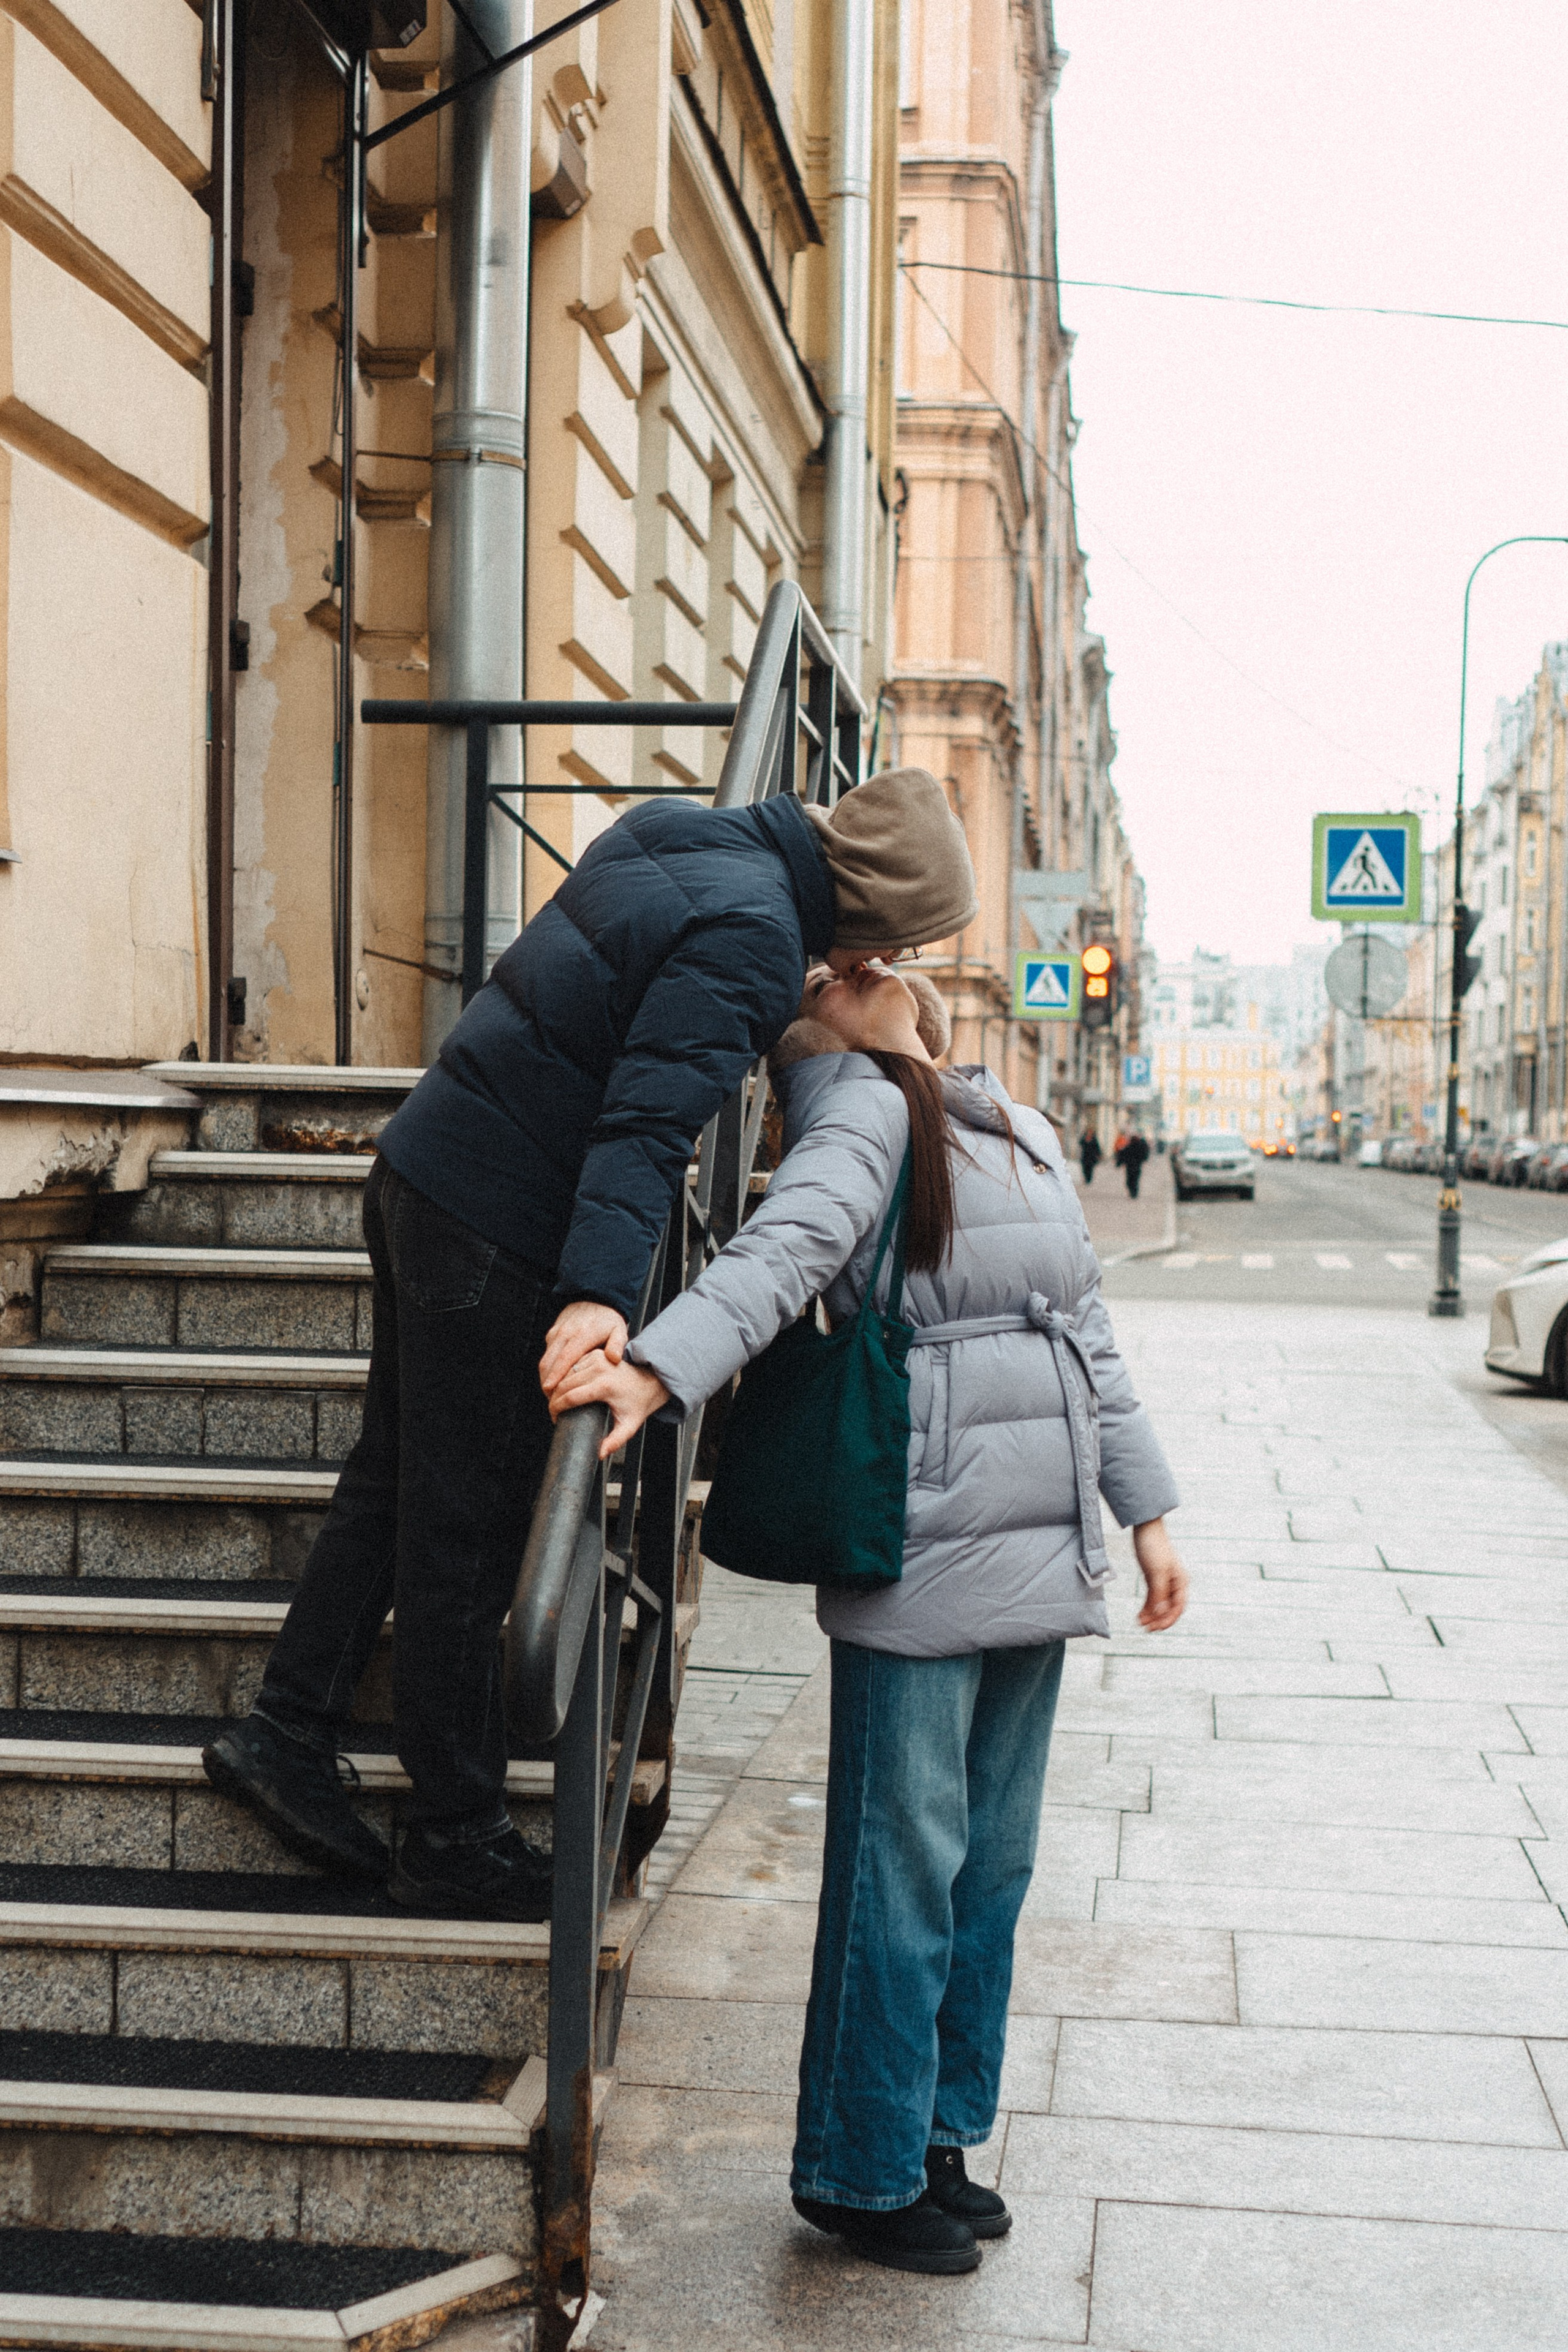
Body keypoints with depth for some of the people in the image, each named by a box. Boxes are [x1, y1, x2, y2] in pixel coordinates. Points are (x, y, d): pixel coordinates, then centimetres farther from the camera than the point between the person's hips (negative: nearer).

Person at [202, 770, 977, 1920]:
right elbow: (649, 1122, -31)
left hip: (419, 1173, 10)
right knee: (466, 1534, 1)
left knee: (396, 1481, 19)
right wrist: (601, 1289, -39)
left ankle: (286, 1730, 27)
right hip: (496, 1232, -9)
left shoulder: (675, 832, 8)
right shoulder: (750, 944, -20)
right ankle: (455, 1835, 13)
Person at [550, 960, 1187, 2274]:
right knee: (903, 1868, -1)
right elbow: (783, 1253, -23)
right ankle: (862, 2173, 15)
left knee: (991, 1863, 14)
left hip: (1042, 1559, 7)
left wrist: (1146, 1510, 19)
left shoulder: (1028, 1135, 17)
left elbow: (1089, 1335, 21)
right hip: (921, 1558, -7)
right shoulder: (865, 1109, -6)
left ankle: (938, 2136, 29)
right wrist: (657, 1370, -41)